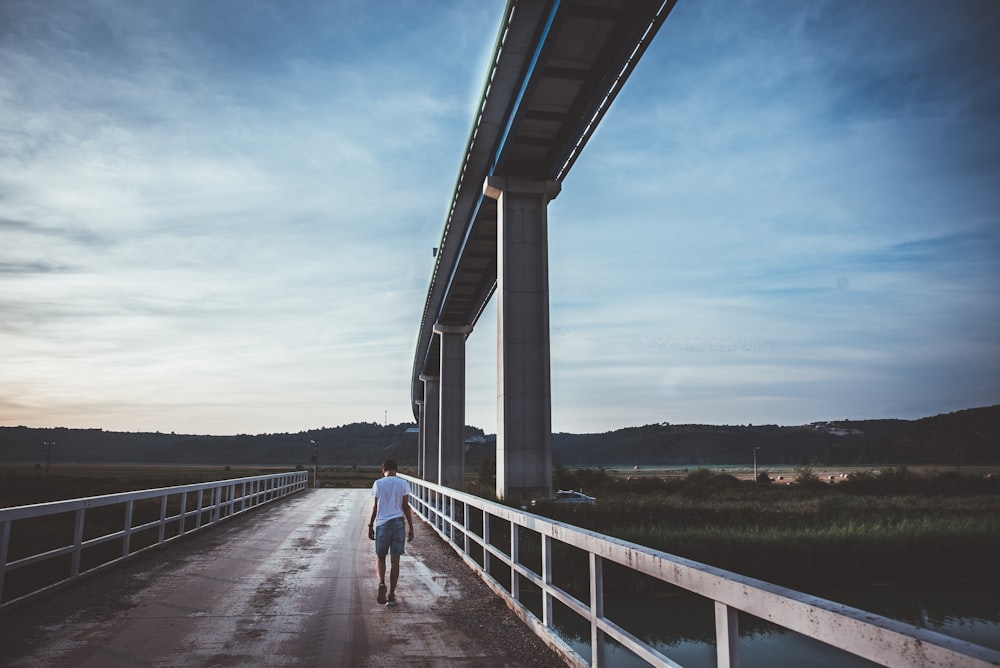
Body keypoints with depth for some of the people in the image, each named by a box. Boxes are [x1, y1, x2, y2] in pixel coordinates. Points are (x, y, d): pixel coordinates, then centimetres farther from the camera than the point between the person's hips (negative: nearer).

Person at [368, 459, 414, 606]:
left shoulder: (378, 483, 0)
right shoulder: (403, 483, 2)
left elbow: (375, 507, 0)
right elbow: (406, 507, -1)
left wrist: (370, 526, 10)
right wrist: (411, 528, 3)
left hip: (382, 524, 0)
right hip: (398, 523, 1)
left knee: (380, 557, 15)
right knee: (395, 560, 6)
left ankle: (381, 583, -9)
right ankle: (391, 595, 9)